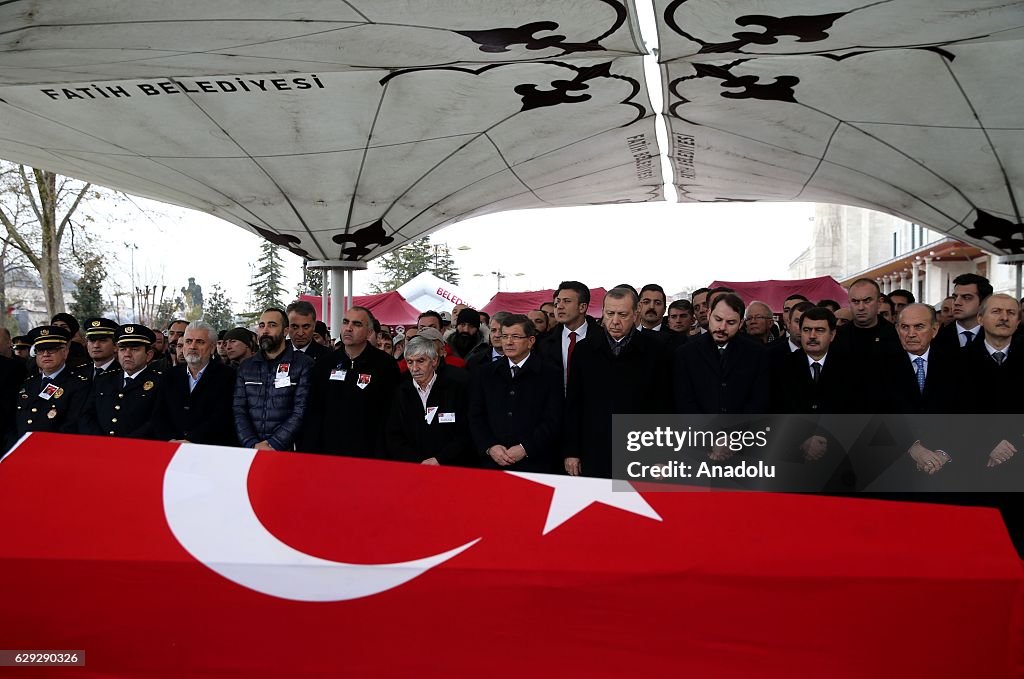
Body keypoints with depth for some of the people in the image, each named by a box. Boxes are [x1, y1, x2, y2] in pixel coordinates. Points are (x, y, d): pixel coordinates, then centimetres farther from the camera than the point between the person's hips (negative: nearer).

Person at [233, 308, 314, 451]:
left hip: (286, 450, -3)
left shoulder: (304, 365, 2)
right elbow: (238, 410, 7)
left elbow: (301, 412, -6)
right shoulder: (246, 367, 15)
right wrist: (253, 444, -7)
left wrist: (273, 444, -13)